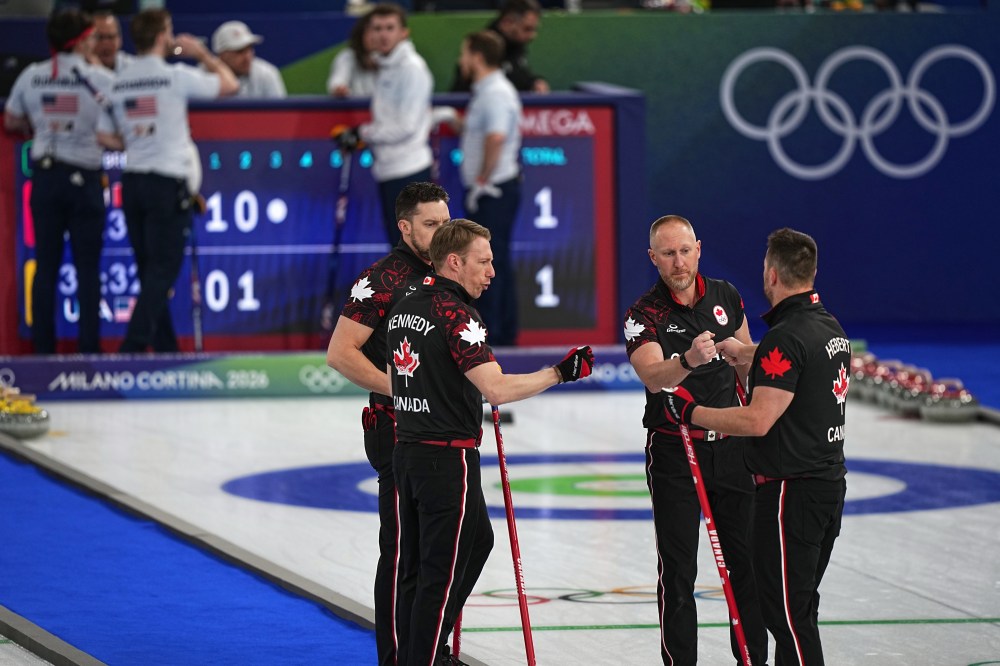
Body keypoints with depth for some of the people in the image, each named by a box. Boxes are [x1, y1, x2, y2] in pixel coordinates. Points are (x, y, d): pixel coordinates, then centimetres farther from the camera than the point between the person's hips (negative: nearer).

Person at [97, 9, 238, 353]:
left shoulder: (119, 83, 6)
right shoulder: (175, 76, -9)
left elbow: (104, 136, 9)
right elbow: (229, 85, 1)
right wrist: (202, 54, 12)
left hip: (132, 182, 6)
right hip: (167, 182, -6)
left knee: (150, 270, 12)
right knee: (163, 269, -4)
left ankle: (166, 350, 15)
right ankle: (133, 346, -15)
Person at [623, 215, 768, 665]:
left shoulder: (726, 297, 2)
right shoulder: (644, 315, -13)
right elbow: (652, 375, -31)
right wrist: (689, 360, -50)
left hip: (729, 446, 4)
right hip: (673, 452, -4)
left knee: (747, 560, 7)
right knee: (677, 571, -2)